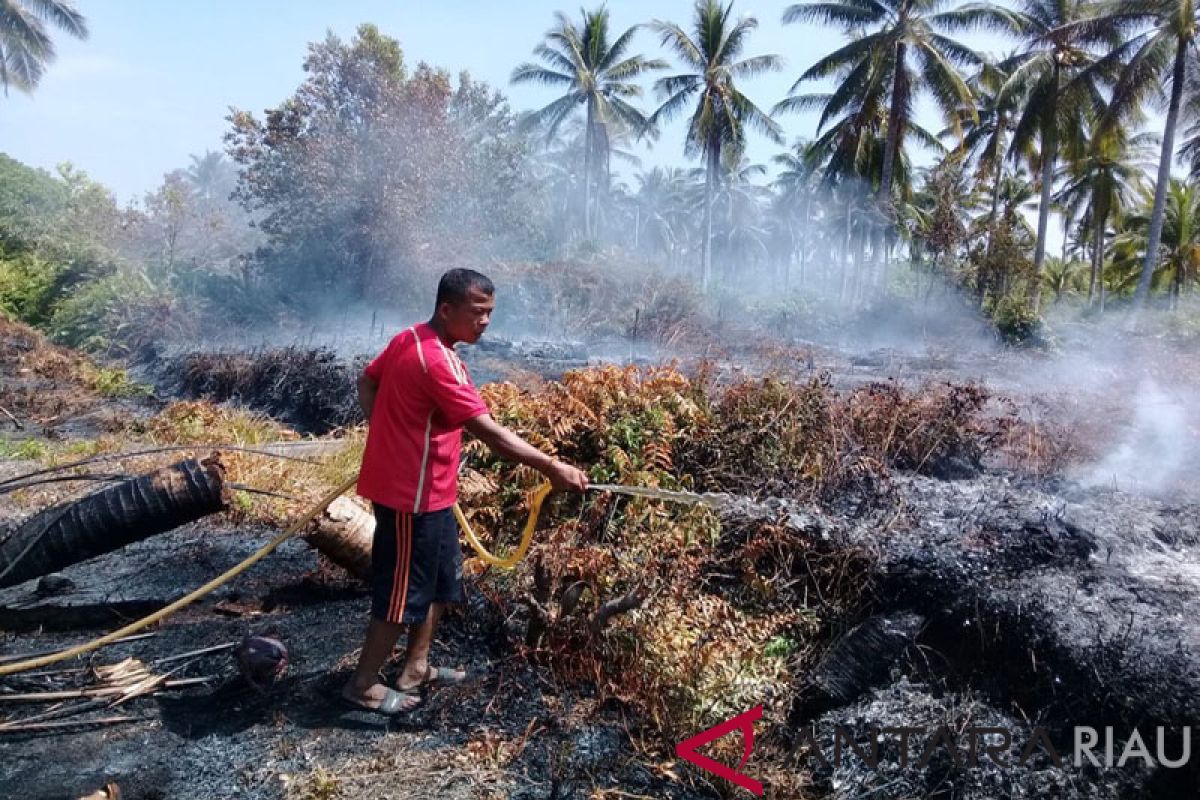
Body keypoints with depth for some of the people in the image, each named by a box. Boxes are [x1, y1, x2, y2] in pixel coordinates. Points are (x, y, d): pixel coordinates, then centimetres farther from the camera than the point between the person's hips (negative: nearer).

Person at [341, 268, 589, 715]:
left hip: (426, 491, 10)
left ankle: (416, 669, 33)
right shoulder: (437, 361, -26)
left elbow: (367, 381, 17)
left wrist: (385, 436, 14)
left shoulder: (409, 340, 5)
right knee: (404, 590, 5)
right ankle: (363, 684, 23)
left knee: (442, 580, 19)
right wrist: (552, 467, -28)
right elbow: (487, 431, -29)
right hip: (413, 495, -10)